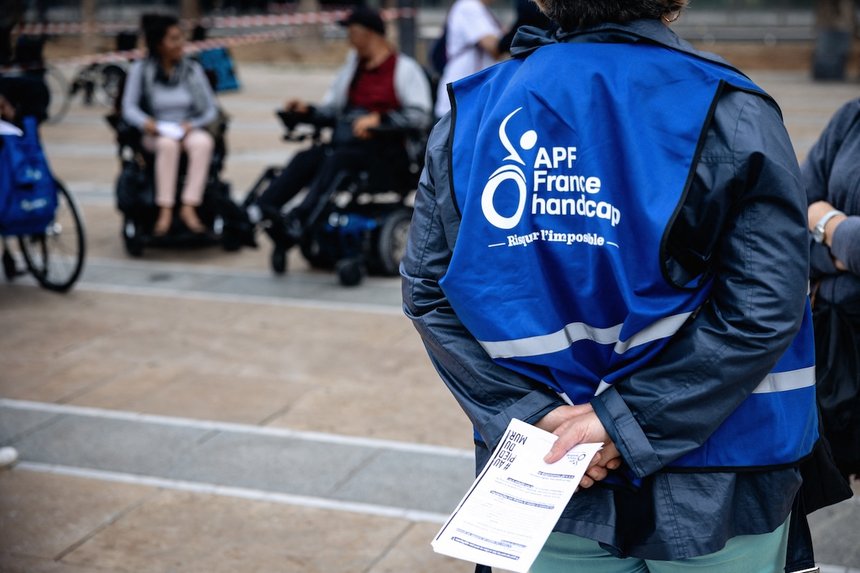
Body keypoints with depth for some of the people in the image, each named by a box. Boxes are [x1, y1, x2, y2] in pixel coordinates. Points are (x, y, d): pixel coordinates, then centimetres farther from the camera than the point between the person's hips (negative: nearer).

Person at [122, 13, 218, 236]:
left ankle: (189, 207, -39)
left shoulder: (192, 69, 4)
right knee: (168, 144, -38)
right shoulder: (141, 70, 0)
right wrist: (145, 122, -25)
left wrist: (193, 124, -16)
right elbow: (129, 107, -3)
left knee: (203, 142, -35)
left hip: (188, 130, 1)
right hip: (157, 134, -1)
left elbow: (211, 109, 3)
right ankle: (165, 211, -40)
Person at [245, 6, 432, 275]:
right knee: (305, 158, -22)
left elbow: (421, 115, -12)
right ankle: (256, 214, -40)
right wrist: (308, 111, 3)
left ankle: (296, 225, -46)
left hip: (383, 150, -6)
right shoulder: (353, 63, 23)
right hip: (346, 141, 6)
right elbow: (334, 109, 23)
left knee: (336, 159, -34)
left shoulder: (405, 68, 0)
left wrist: (379, 118, -23)